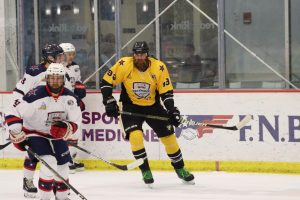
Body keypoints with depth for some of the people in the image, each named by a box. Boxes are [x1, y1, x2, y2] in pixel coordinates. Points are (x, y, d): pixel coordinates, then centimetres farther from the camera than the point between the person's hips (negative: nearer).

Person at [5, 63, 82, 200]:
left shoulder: (70, 98, -12)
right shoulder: (36, 96, -27)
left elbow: (75, 122, -5)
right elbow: (14, 114, -23)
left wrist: (65, 128, -27)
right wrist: (17, 135, -24)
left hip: (56, 135, 6)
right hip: (34, 133, -6)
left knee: (63, 164, 9)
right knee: (50, 162, -23)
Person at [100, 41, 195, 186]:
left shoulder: (159, 67, -15)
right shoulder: (124, 65, -19)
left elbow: (166, 92, -10)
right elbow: (106, 82, -10)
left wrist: (172, 110, -21)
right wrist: (109, 102, -15)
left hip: (153, 106, 2)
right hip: (131, 107, -2)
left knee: (168, 136, 3)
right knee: (135, 136, -23)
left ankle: (180, 169, 24)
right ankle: (145, 170, -6)